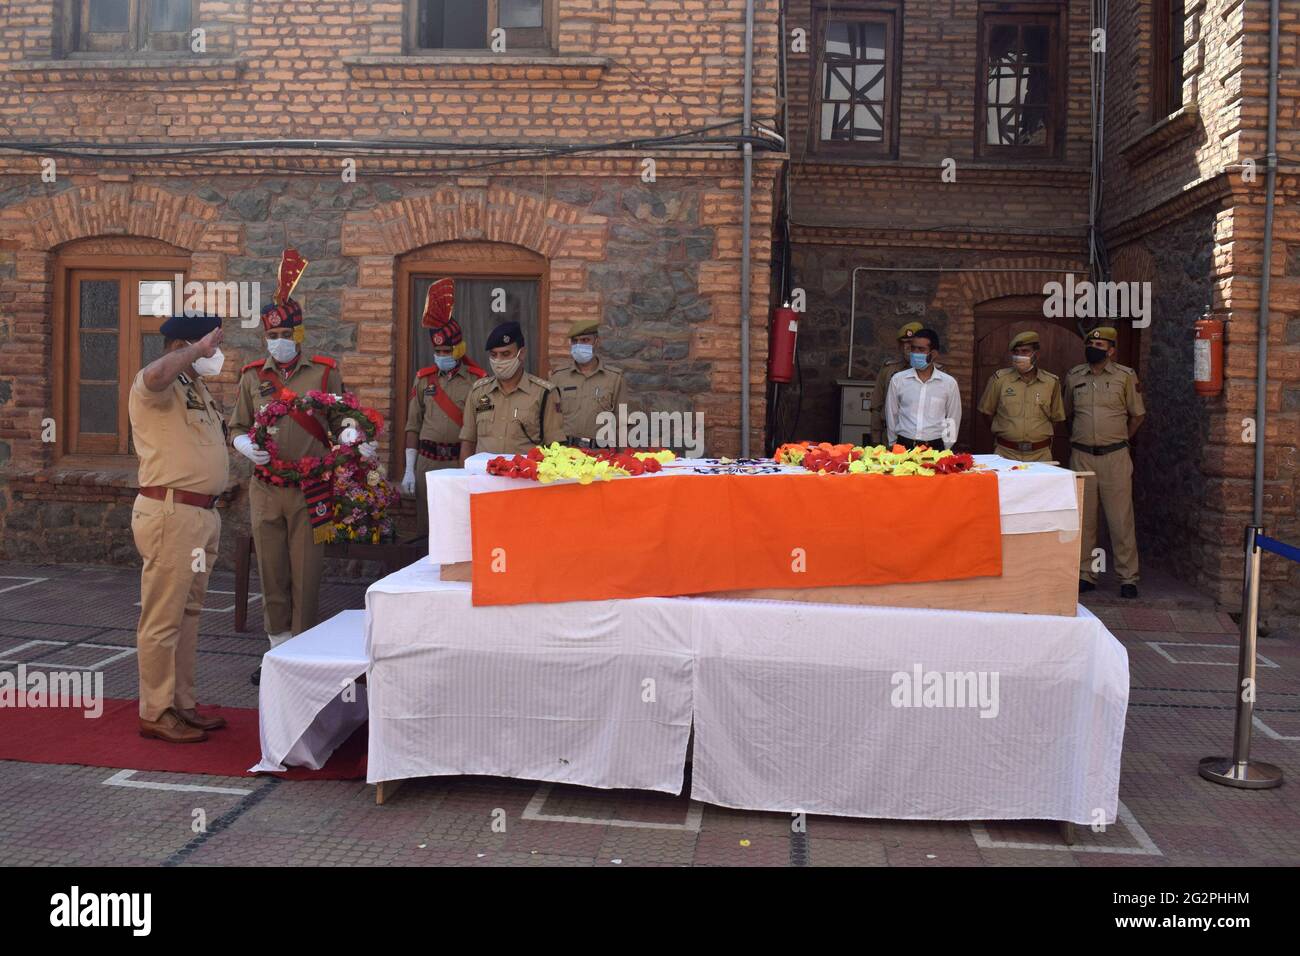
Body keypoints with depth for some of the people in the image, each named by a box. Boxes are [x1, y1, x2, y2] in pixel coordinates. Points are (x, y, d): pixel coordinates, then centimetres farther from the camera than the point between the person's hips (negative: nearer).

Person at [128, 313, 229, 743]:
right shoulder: (156, 385, -10)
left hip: (203, 513, 10)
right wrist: (196, 350, -22)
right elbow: (155, 374, -36)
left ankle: (182, 704, 24)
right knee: (163, 618, -3)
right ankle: (156, 713, 5)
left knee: (188, 614, 15)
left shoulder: (198, 389, 20)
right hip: (170, 512, -10)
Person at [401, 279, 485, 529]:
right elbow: (413, 426, 11)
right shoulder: (424, 378, 10)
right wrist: (409, 470, 5)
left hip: (463, 462, -3)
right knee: (428, 527, 6)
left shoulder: (477, 380, 0)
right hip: (427, 461, 3)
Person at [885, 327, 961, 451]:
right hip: (903, 446, 1)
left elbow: (953, 420, 8)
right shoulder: (898, 380, 2)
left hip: (935, 448, 0)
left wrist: (944, 450, 8)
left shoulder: (949, 383, 1)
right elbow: (891, 415, 9)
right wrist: (894, 445, 11)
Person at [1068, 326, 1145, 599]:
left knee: (1121, 520, -1)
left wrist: (1120, 440, 8)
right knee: (1083, 518, 7)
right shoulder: (1073, 377, 8)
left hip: (1115, 457, -3)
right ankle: (1084, 575, 15)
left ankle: (1128, 578, 6)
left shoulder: (1125, 376, 1)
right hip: (1081, 456, 3)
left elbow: (1138, 415, 9)